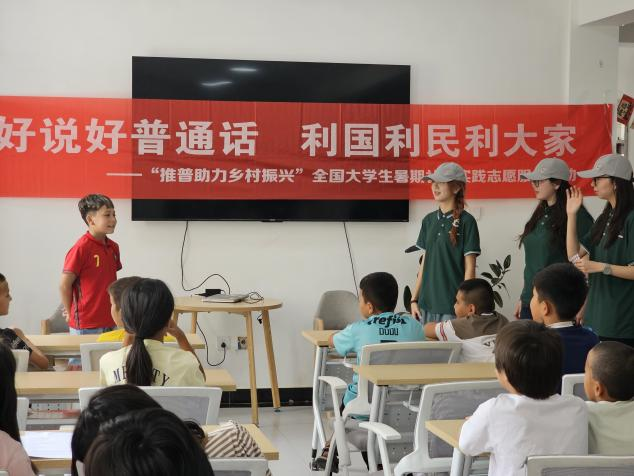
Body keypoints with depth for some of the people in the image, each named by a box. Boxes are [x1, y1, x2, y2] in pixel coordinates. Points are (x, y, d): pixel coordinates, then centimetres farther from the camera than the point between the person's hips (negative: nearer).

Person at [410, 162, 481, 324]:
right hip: (427, 304, 5)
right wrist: (414, 299, 10)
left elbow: (469, 268, -7)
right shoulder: (429, 220, 10)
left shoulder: (466, 221, -6)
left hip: (452, 305, -5)